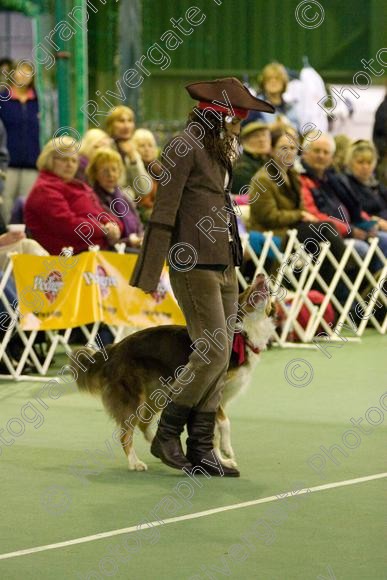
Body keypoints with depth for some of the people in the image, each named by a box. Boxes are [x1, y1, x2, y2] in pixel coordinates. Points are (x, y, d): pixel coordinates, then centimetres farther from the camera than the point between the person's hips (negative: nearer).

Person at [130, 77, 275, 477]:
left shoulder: (218, 150, 18)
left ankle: (201, 451, 7)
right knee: (212, 352, -12)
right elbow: (164, 211, -12)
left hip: (223, 264, 9)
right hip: (194, 264, -9)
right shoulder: (185, 147, -9)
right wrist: (148, 275, -15)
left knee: (220, 356, 5)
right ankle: (167, 435, 1)